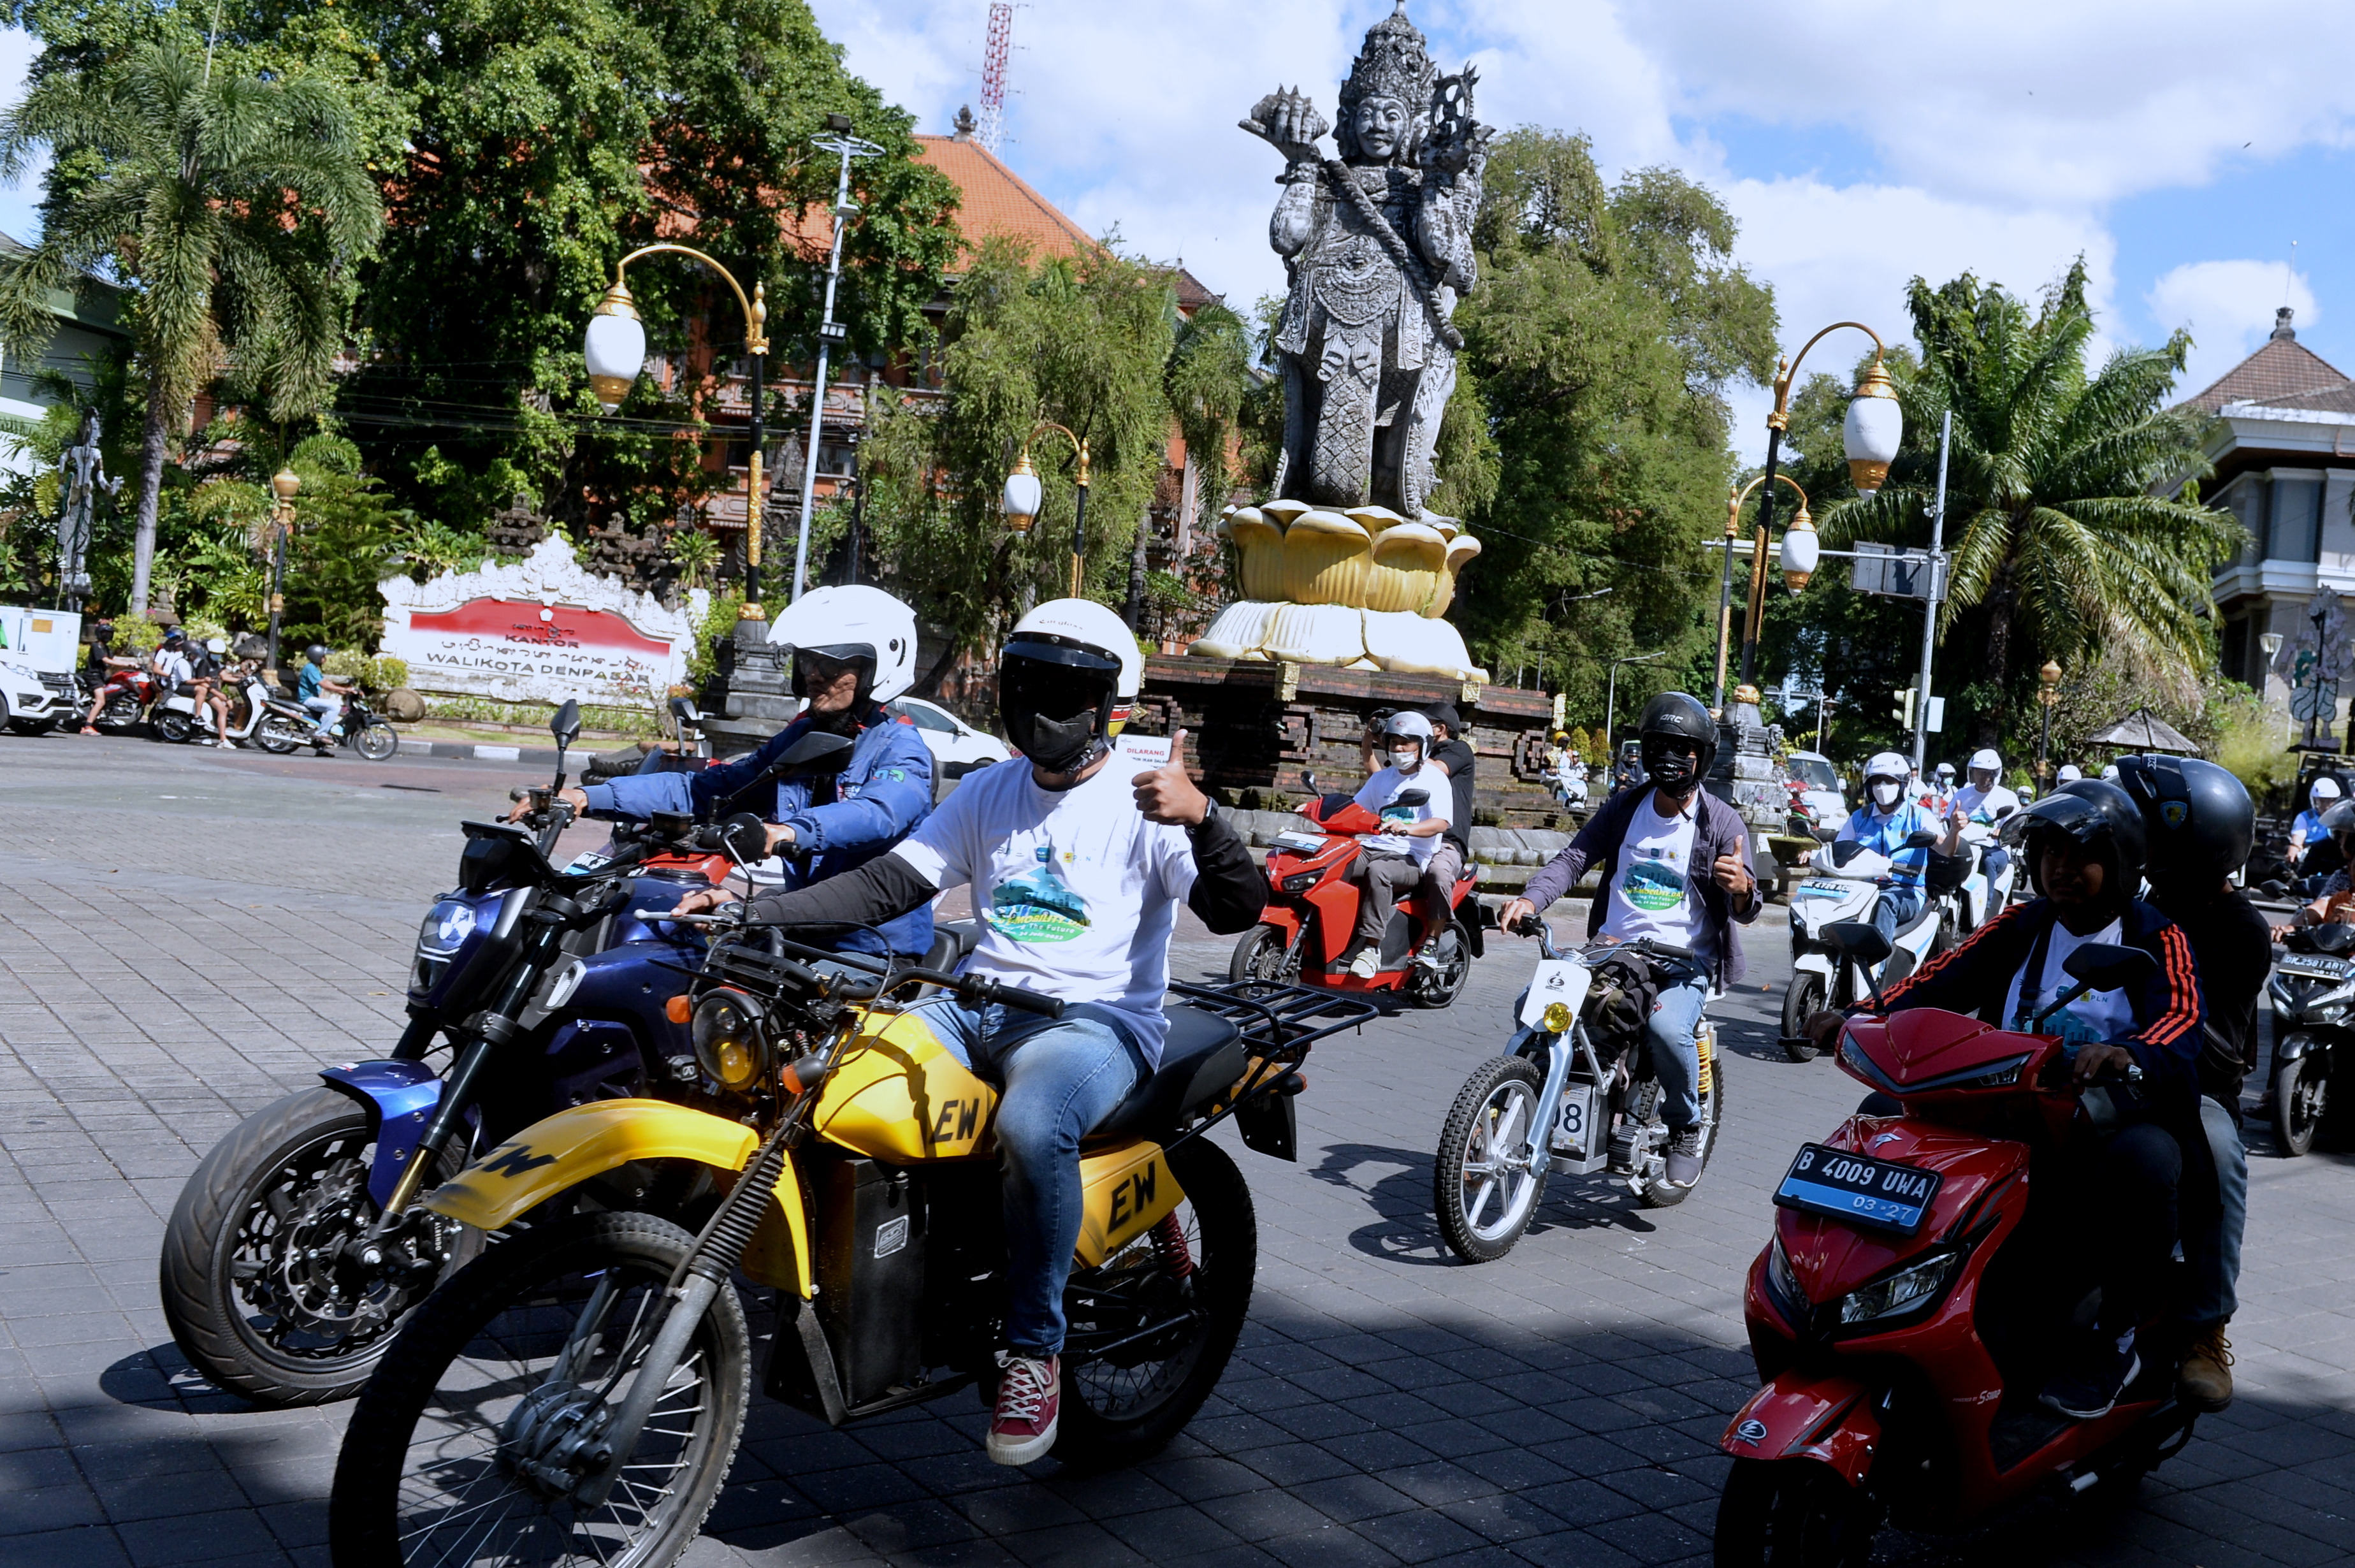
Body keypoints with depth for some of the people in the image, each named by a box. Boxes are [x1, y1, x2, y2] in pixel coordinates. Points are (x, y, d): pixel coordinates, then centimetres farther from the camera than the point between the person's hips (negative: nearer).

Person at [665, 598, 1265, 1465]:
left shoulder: (1143, 801, -3)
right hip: (976, 1004, 6)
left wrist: (1202, 820, -36)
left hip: (1097, 1018, -6)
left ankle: (1034, 1348, -16)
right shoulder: (987, 793, 16)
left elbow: (1238, 911, -16)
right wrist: (752, 912, -2)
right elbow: (886, 884, 10)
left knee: (1032, 1125, -38)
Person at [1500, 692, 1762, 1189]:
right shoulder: (1624, 807, 10)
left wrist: (1743, 888, -31)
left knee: (1668, 1028, -33)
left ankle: (1686, 1130, -4)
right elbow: (1574, 858, 3)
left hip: (1683, 965, -3)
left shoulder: (1723, 822, 0)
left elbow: (1746, 910, -5)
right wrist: (1530, 899, -17)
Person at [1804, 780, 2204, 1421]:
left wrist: (2128, 1053, -43)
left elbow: (2180, 1016, -19)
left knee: (2141, 1161, -38)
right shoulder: (2020, 927, 14)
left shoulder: (2156, 936, 0)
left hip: (2113, 1119, -5)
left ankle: (2115, 1337, -15)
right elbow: (1941, 979, 2)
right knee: (1884, 1117, -11)